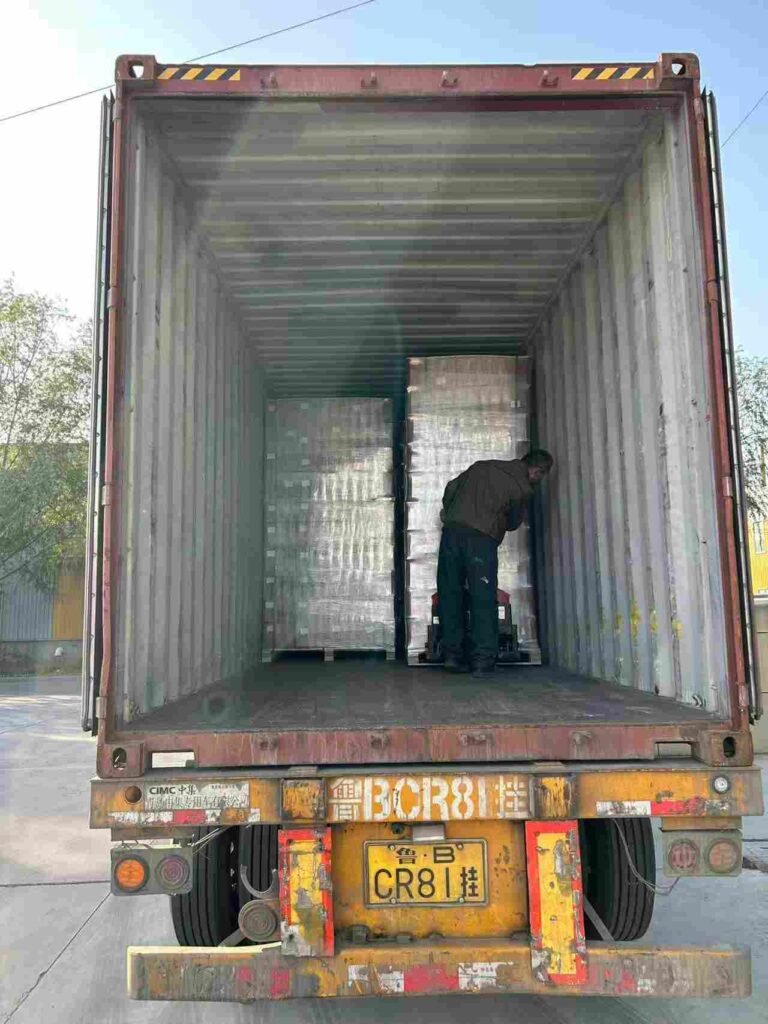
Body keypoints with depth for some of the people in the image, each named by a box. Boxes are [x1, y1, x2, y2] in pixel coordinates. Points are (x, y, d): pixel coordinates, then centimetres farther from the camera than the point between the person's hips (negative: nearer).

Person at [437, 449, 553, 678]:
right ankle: (483, 660, -1)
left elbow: (451, 487, 19)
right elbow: (513, 523, 14)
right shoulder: (522, 488, 3)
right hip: (482, 538, -4)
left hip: (451, 531, 4)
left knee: (450, 595, 10)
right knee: (483, 601, 2)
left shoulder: (482, 466, 17)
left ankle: (452, 654, 12)